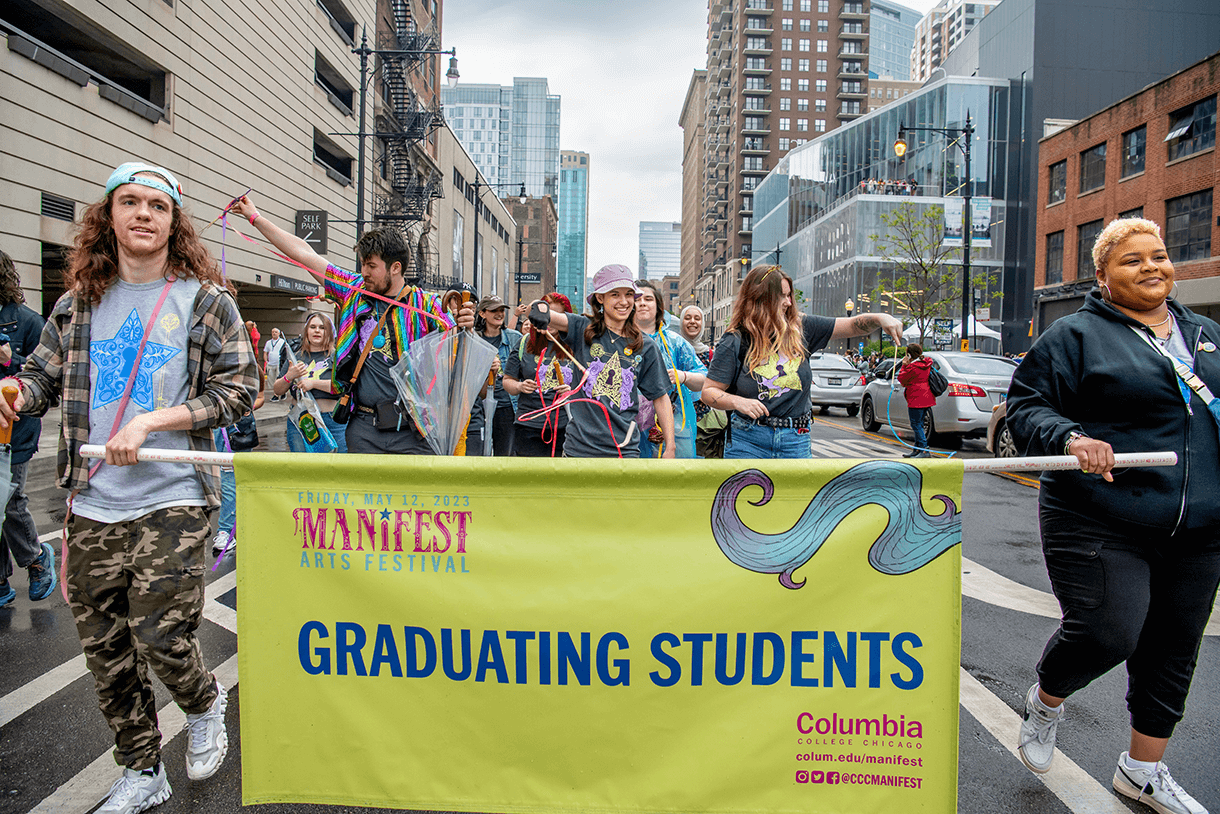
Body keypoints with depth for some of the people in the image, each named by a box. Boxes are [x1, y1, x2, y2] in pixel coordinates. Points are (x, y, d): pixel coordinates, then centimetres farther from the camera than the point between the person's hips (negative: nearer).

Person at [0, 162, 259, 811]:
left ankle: (204, 705, 28)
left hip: (171, 502, -4)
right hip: (92, 508, 5)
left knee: (159, 637, -8)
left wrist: (150, 421, -14)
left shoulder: (206, 301, -1)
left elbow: (236, 390, -5)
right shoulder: (78, 305, 11)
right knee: (104, 649, 10)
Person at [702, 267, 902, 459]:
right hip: (747, 438, -3)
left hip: (795, 440, 3)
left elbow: (853, 325, 9)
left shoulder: (800, 328, 5)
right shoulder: (734, 341, -5)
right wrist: (737, 402, -23)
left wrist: (880, 318, -10)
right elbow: (709, 392, -5)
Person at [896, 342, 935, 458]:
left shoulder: (913, 366, -18)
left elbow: (901, 378, -8)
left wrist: (904, 365, 0)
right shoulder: (926, 364, 11)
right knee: (918, 424, 17)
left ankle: (925, 450, -9)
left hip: (916, 400, -10)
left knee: (916, 425, -5)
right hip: (927, 399, 10)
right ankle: (917, 449, 22)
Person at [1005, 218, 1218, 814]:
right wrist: (1070, 437, -26)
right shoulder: (1078, 335, -3)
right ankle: (1045, 701, 20)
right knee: (1104, 633, -14)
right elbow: (1025, 405, -8)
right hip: (1102, 525, -6)